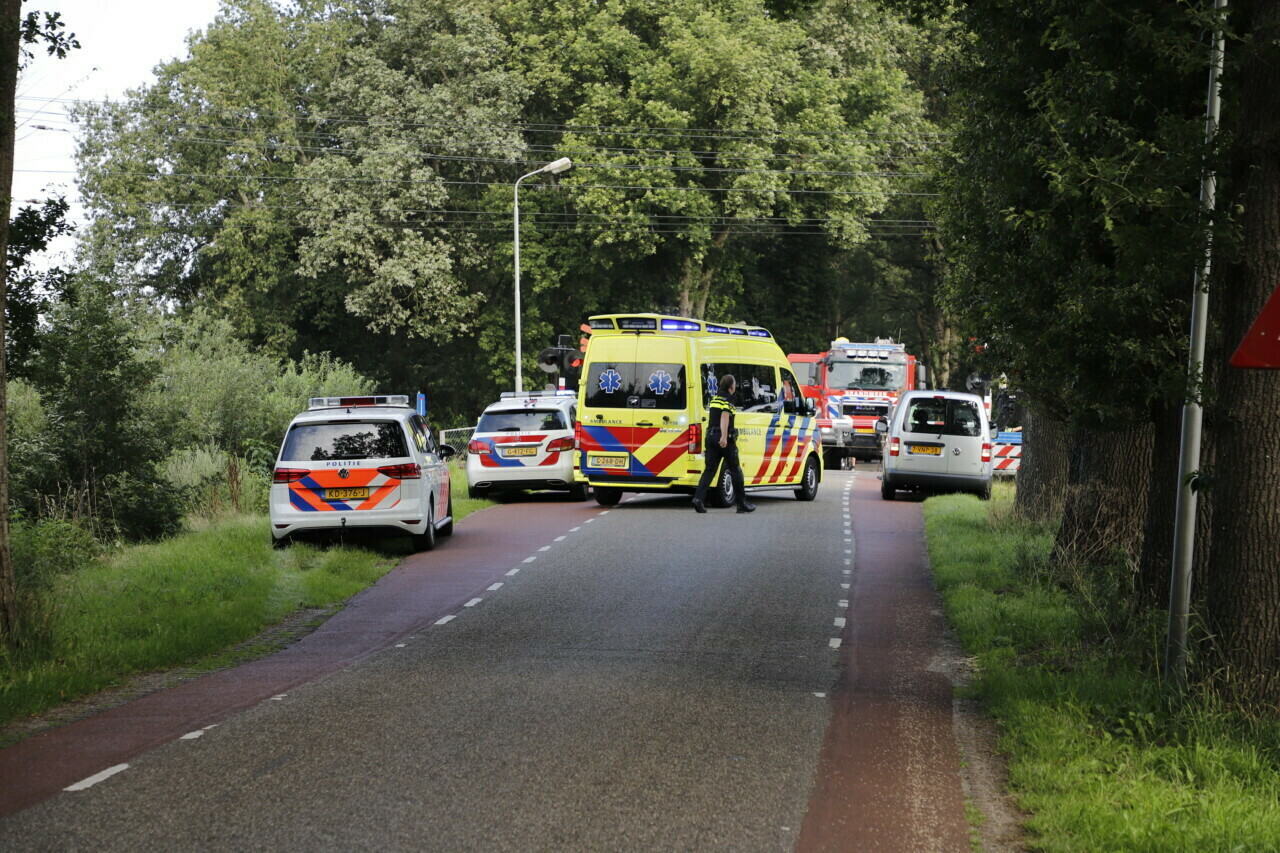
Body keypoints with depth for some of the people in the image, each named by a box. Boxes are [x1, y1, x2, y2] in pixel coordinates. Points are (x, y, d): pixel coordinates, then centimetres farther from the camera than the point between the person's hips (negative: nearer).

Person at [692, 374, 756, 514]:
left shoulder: (714, 399, 17)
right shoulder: (727, 400, -10)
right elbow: (724, 416, -25)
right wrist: (724, 436, -35)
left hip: (711, 436, 7)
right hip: (725, 440, -7)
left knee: (710, 469, 2)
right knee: (735, 470, 4)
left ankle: (698, 498, -17)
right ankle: (742, 503, 10)